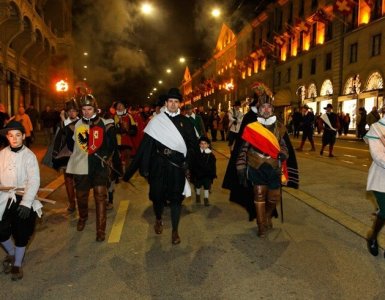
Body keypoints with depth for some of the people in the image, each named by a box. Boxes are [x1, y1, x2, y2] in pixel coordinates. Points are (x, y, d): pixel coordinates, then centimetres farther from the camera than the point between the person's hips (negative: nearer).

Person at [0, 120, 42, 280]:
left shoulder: (29, 156, -9)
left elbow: (34, 181, -13)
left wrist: (26, 203, -21)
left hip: (23, 199, -3)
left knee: (21, 234, 6)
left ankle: (17, 264, 28)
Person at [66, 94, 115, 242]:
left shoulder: (104, 123, -2)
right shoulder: (76, 124, 2)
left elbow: (111, 144, 6)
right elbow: (70, 142, 15)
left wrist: (106, 156, 2)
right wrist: (77, 154, 8)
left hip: (99, 165, -2)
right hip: (81, 165, 2)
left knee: (100, 195, -7)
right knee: (81, 195, 15)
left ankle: (101, 228, 3)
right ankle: (82, 217, 44)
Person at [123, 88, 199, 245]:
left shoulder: (185, 122, 4)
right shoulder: (156, 121, 1)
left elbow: (193, 144, 5)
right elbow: (146, 146, -2)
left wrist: (187, 162, -8)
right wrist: (144, 168, -6)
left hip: (177, 166, 0)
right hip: (158, 166, 0)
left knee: (176, 198, 3)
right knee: (157, 195, 9)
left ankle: (175, 231, 18)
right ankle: (158, 220, 39)